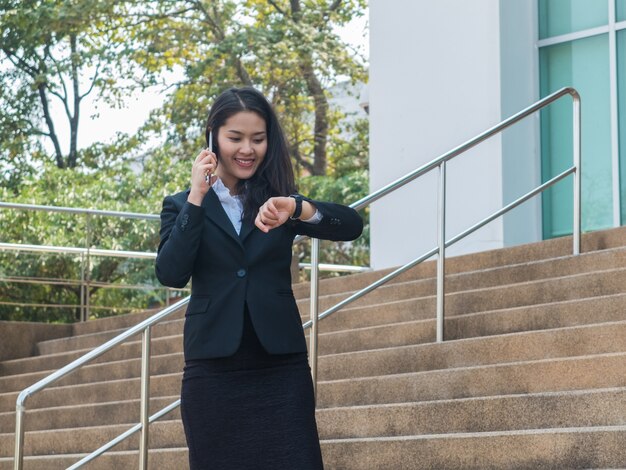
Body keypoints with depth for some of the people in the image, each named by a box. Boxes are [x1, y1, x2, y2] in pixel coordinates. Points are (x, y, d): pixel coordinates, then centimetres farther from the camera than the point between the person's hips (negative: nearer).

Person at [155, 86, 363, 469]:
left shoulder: (280, 201, 9)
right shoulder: (182, 205, 7)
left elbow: (352, 225, -7)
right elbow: (171, 274, -9)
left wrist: (296, 208, -24)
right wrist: (196, 198, -11)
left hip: (281, 367, 1)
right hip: (214, 370, 0)